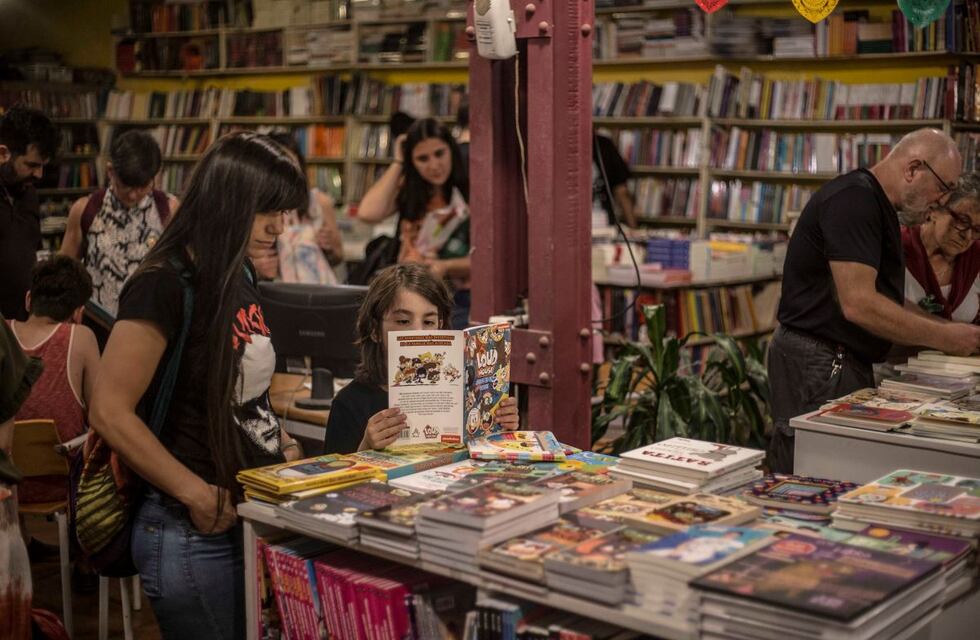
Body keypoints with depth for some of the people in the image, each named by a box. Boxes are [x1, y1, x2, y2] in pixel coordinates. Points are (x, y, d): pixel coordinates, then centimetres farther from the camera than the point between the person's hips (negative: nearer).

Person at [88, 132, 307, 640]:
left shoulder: (239, 275, 8)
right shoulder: (163, 286, -18)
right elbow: (110, 413, -20)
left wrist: (281, 444, 5)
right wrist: (199, 496, -19)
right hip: (196, 534, -8)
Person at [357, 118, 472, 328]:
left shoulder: (469, 195, -4)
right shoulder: (407, 189, 11)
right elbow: (368, 213, -7)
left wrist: (446, 267, -22)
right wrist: (397, 163, 1)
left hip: (457, 301, -3)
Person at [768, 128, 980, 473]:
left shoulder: (877, 206, 17)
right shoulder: (853, 199, -16)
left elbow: (886, 299, 24)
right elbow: (858, 304, -24)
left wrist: (951, 331, 12)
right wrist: (942, 337, -16)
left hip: (847, 363, 10)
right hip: (817, 364, -10)